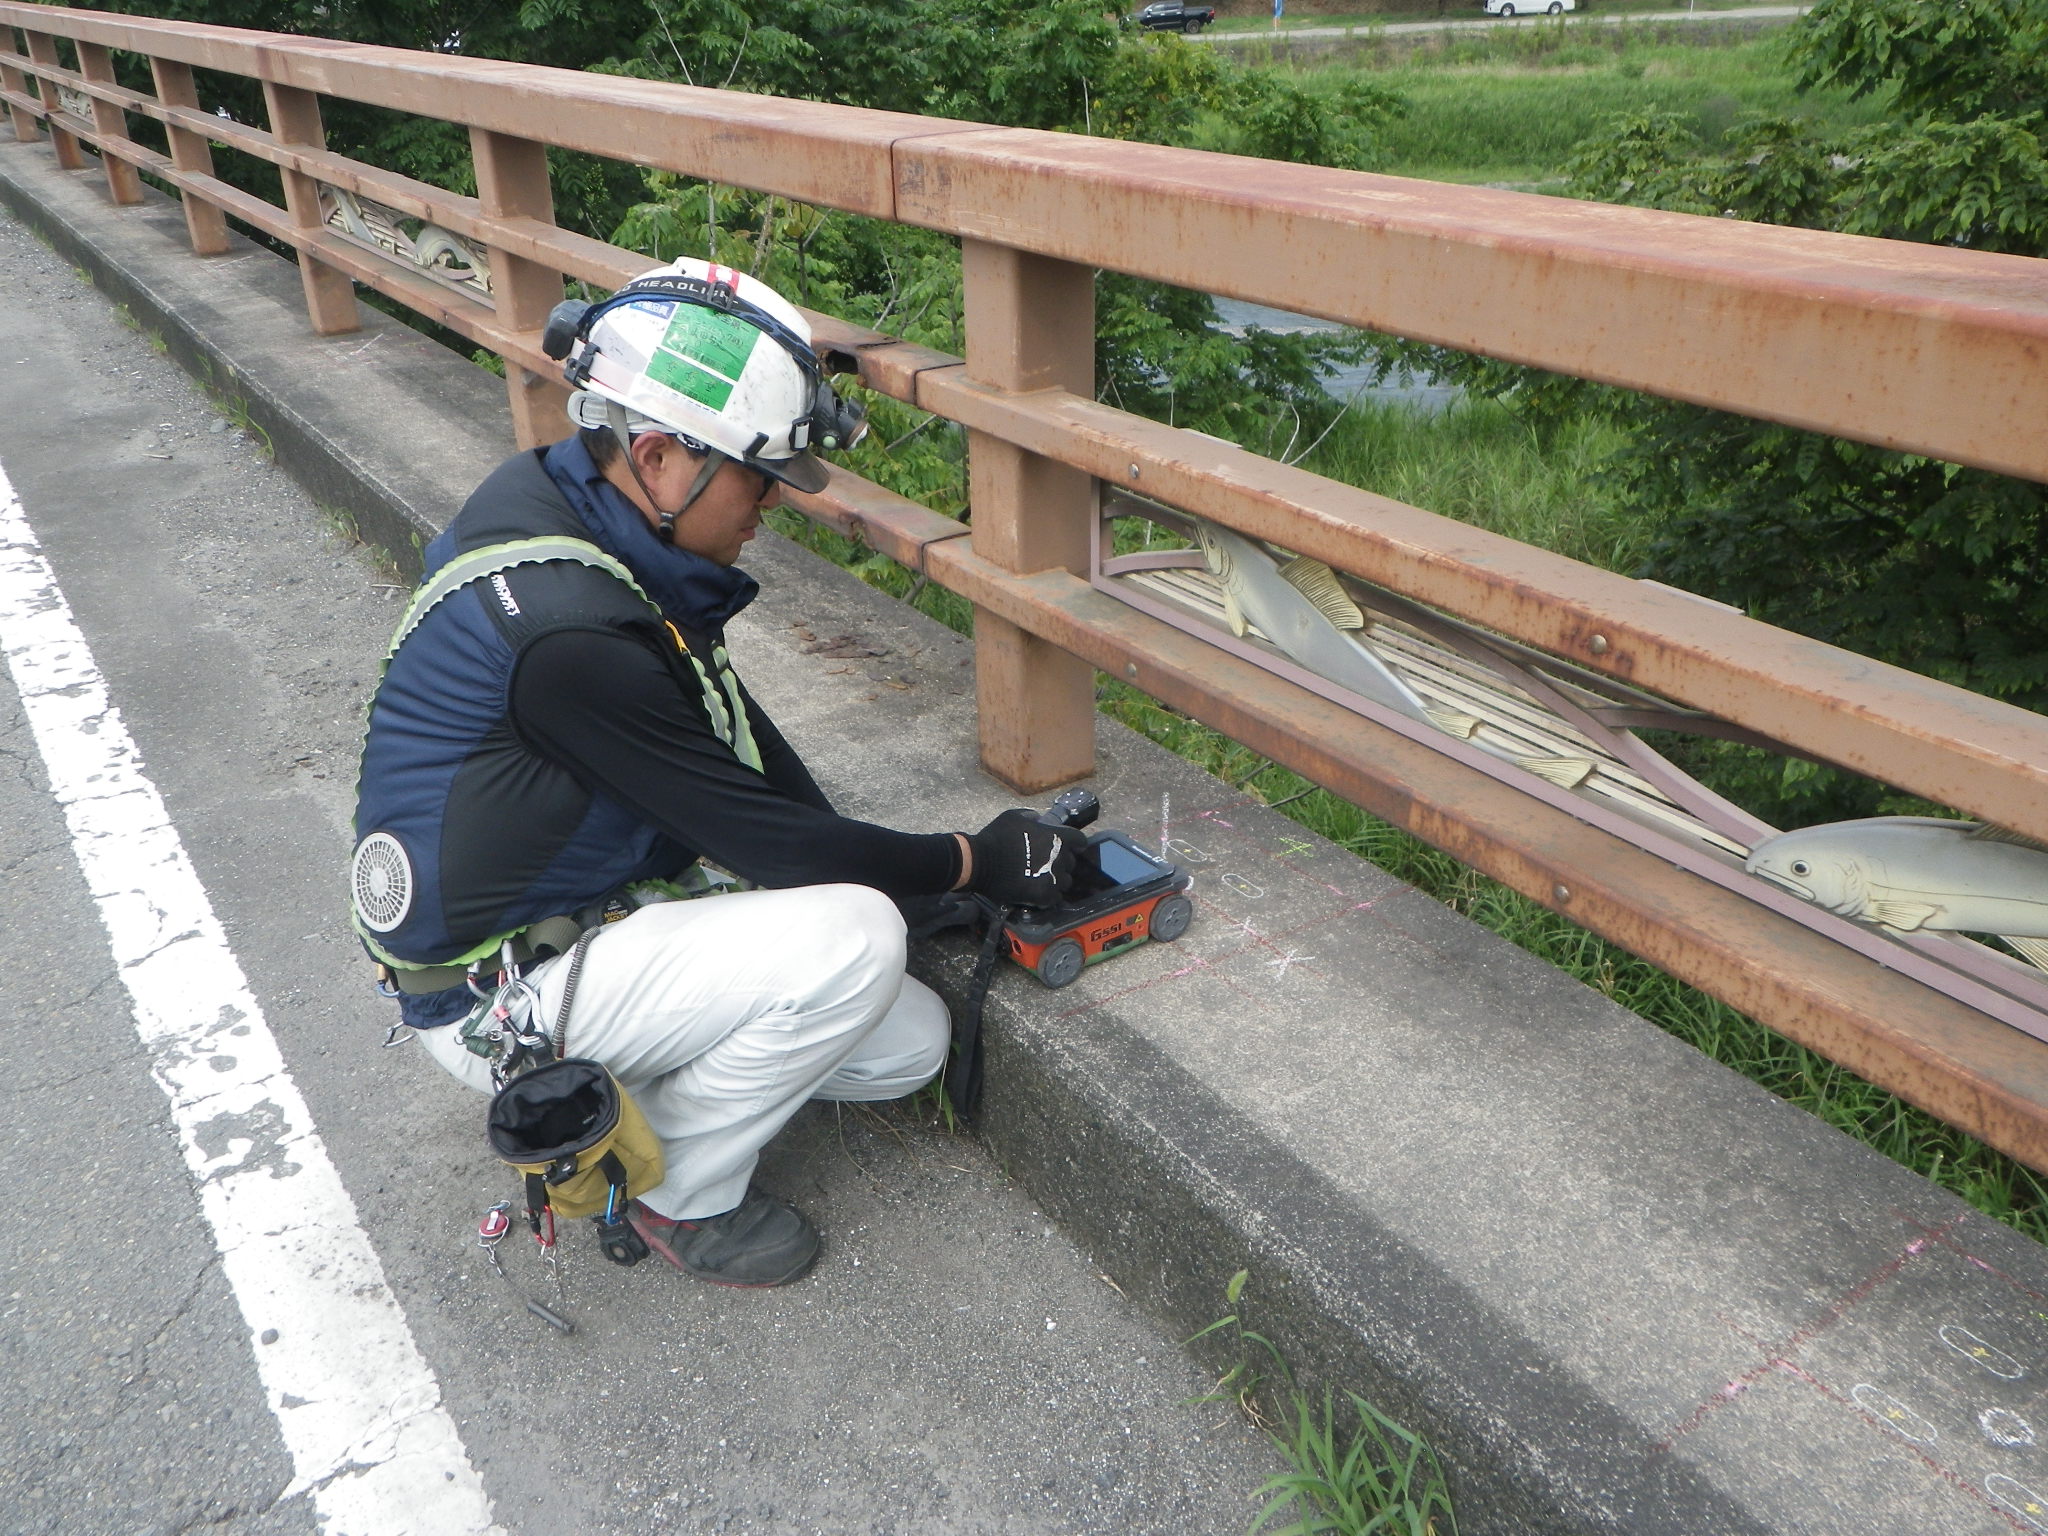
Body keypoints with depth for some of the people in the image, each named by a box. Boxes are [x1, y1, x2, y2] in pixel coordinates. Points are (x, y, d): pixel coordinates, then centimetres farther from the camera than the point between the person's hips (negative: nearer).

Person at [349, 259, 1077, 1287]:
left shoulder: (568, 506, -3)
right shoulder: (568, 631, -32)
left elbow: (736, 733, 6)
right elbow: (766, 839, -25)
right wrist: (975, 861, -12)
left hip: (614, 898, 9)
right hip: (497, 995, -8)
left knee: (907, 1046, 3)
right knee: (853, 940, -26)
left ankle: (608, 1094, 15)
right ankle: (678, 1195, -2)